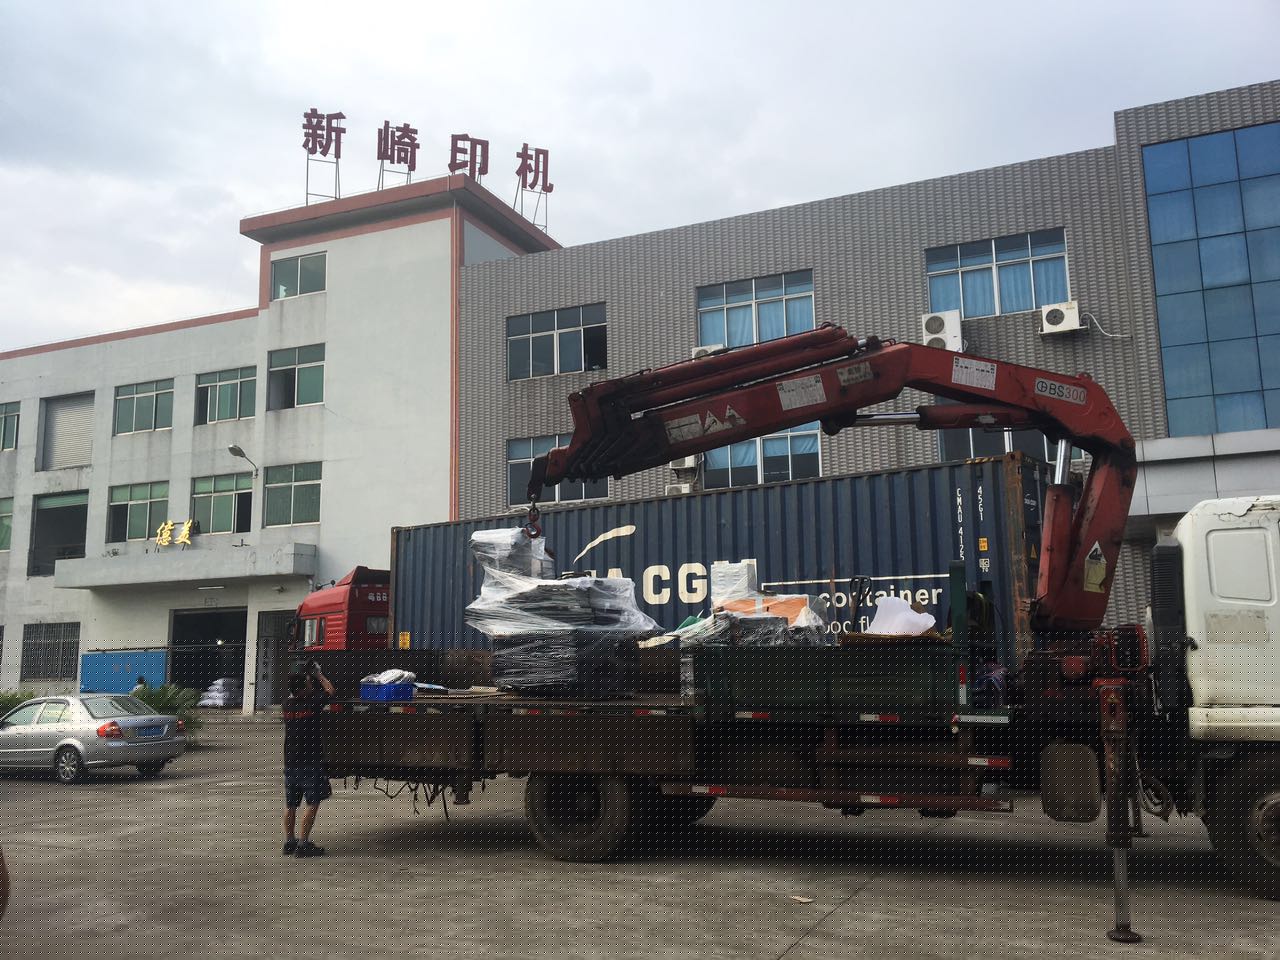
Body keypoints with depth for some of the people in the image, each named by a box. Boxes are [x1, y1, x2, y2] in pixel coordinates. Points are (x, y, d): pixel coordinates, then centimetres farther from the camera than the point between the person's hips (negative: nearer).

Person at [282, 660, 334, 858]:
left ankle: (289, 841, 19)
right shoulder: (312, 703, -15)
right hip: (310, 760, -7)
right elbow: (329, 690, 3)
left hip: (290, 762, 7)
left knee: (290, 803, 14)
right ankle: (303, 843, -7)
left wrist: (306, 674, 27)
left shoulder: (287, 704, 2)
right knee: (312, 801, -3)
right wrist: (318, 673, 15)